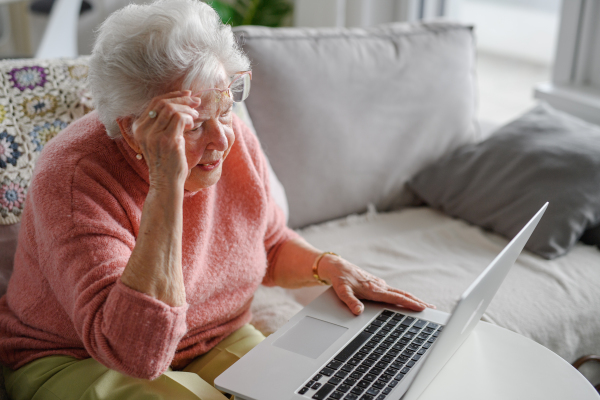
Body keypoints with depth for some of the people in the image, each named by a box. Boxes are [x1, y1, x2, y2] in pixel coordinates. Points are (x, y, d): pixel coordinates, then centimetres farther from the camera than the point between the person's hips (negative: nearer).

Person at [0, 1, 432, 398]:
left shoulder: (234, 139, -8)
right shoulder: (75, 177, -27)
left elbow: (271, 244, 12)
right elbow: (135, 352, -38)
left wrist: (330, 266, -8)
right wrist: (166, 187, -42)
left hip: (219, 342, 5)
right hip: (75, 361, -4)